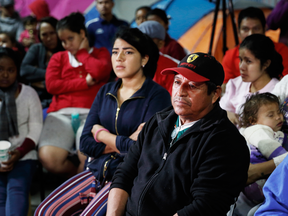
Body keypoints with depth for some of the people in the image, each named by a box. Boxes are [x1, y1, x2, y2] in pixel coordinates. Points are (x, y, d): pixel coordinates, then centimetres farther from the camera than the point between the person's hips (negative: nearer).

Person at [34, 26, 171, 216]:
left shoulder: (157, 95, -9)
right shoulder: (105, 92, 10)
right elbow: (86, 143, 4)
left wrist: (102, 135, -3)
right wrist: (123, 143, -11)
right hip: (99, 170, 6)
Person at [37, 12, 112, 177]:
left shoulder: (100, 53, 22)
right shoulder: (58, 57, 25)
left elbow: (100, 71, -4)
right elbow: (51, 85, 6)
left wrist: (82, 52, 12)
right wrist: (85, 82, 3)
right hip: (61, 114, 2)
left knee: (88, 158, -33)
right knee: (48, 158, -26)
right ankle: (79, 175, 2)